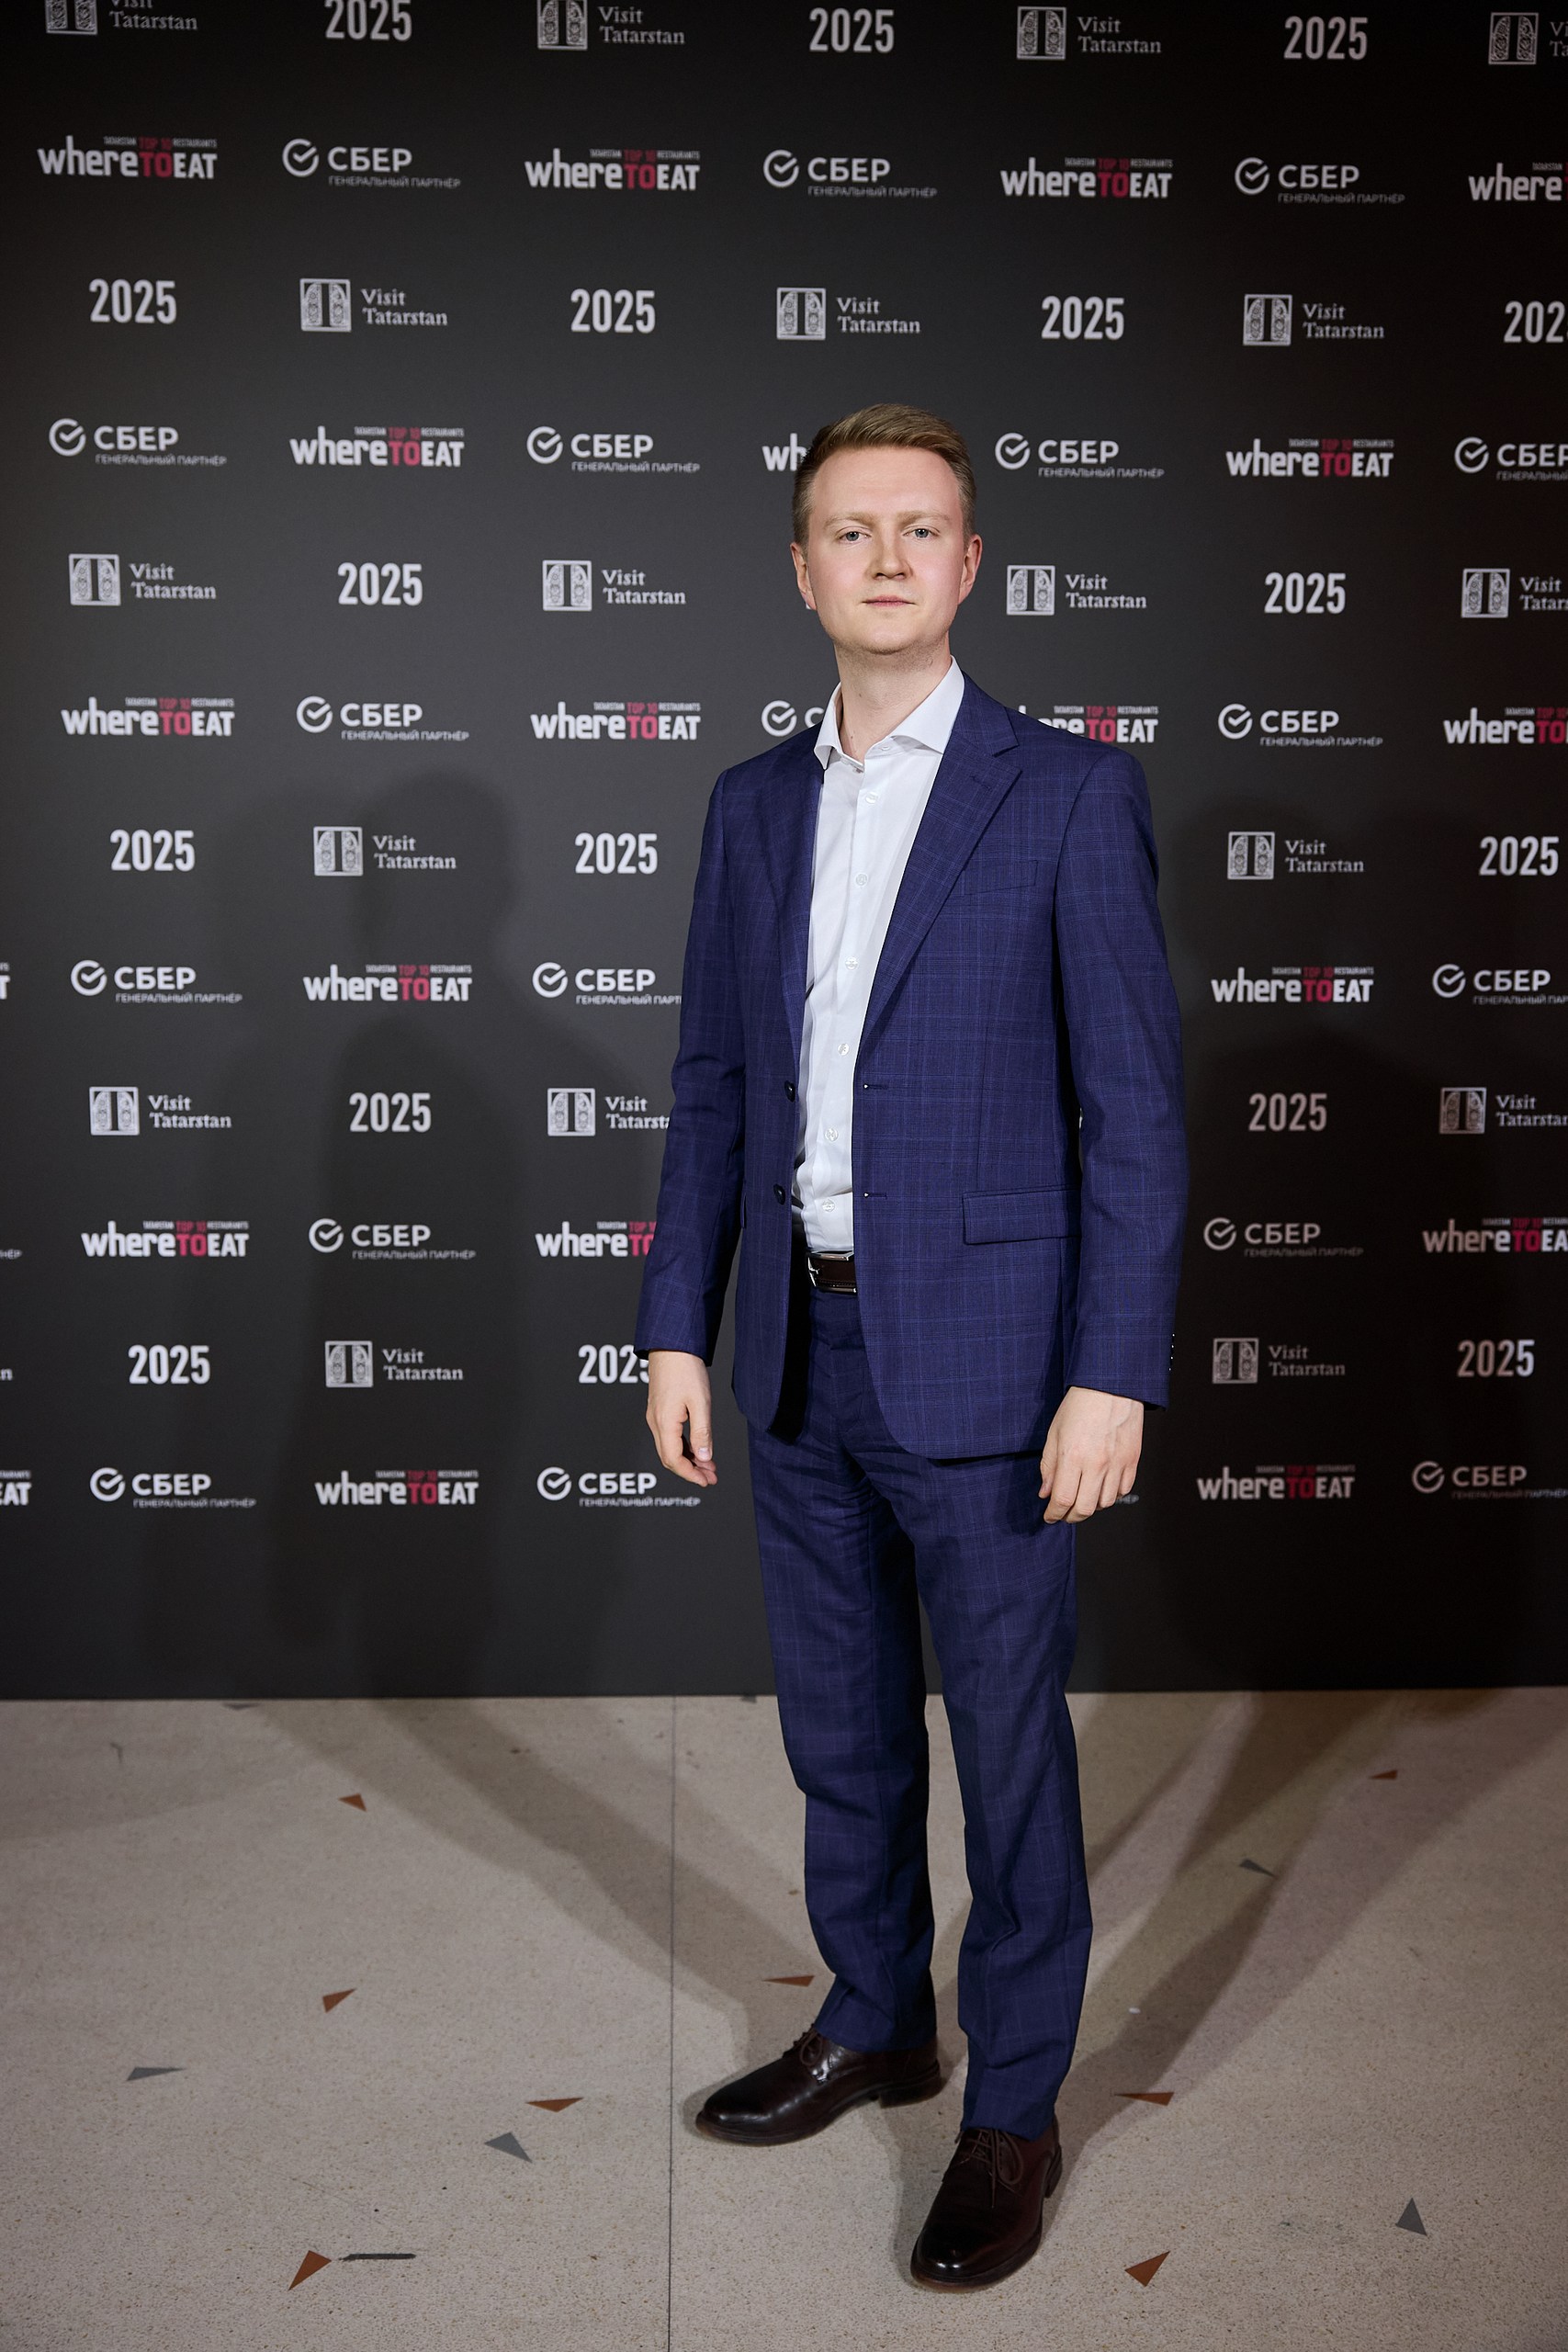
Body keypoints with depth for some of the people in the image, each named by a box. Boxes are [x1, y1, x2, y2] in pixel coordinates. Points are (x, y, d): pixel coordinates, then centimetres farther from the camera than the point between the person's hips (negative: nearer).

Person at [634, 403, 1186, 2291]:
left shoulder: (1069, 795, -7)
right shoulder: (753, 806, 8)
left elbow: (1132, 1105, -10)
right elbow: (713, 1087, 11)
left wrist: (1114, 1374, -15)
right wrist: (676, 1326, 6)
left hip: (979, 1357, -5)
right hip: (798, 1354, 5)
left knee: (1008, 1743, 7)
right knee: (838, 1727, 18)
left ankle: (1013, 2109, 24)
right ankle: (875, 2024, 39)